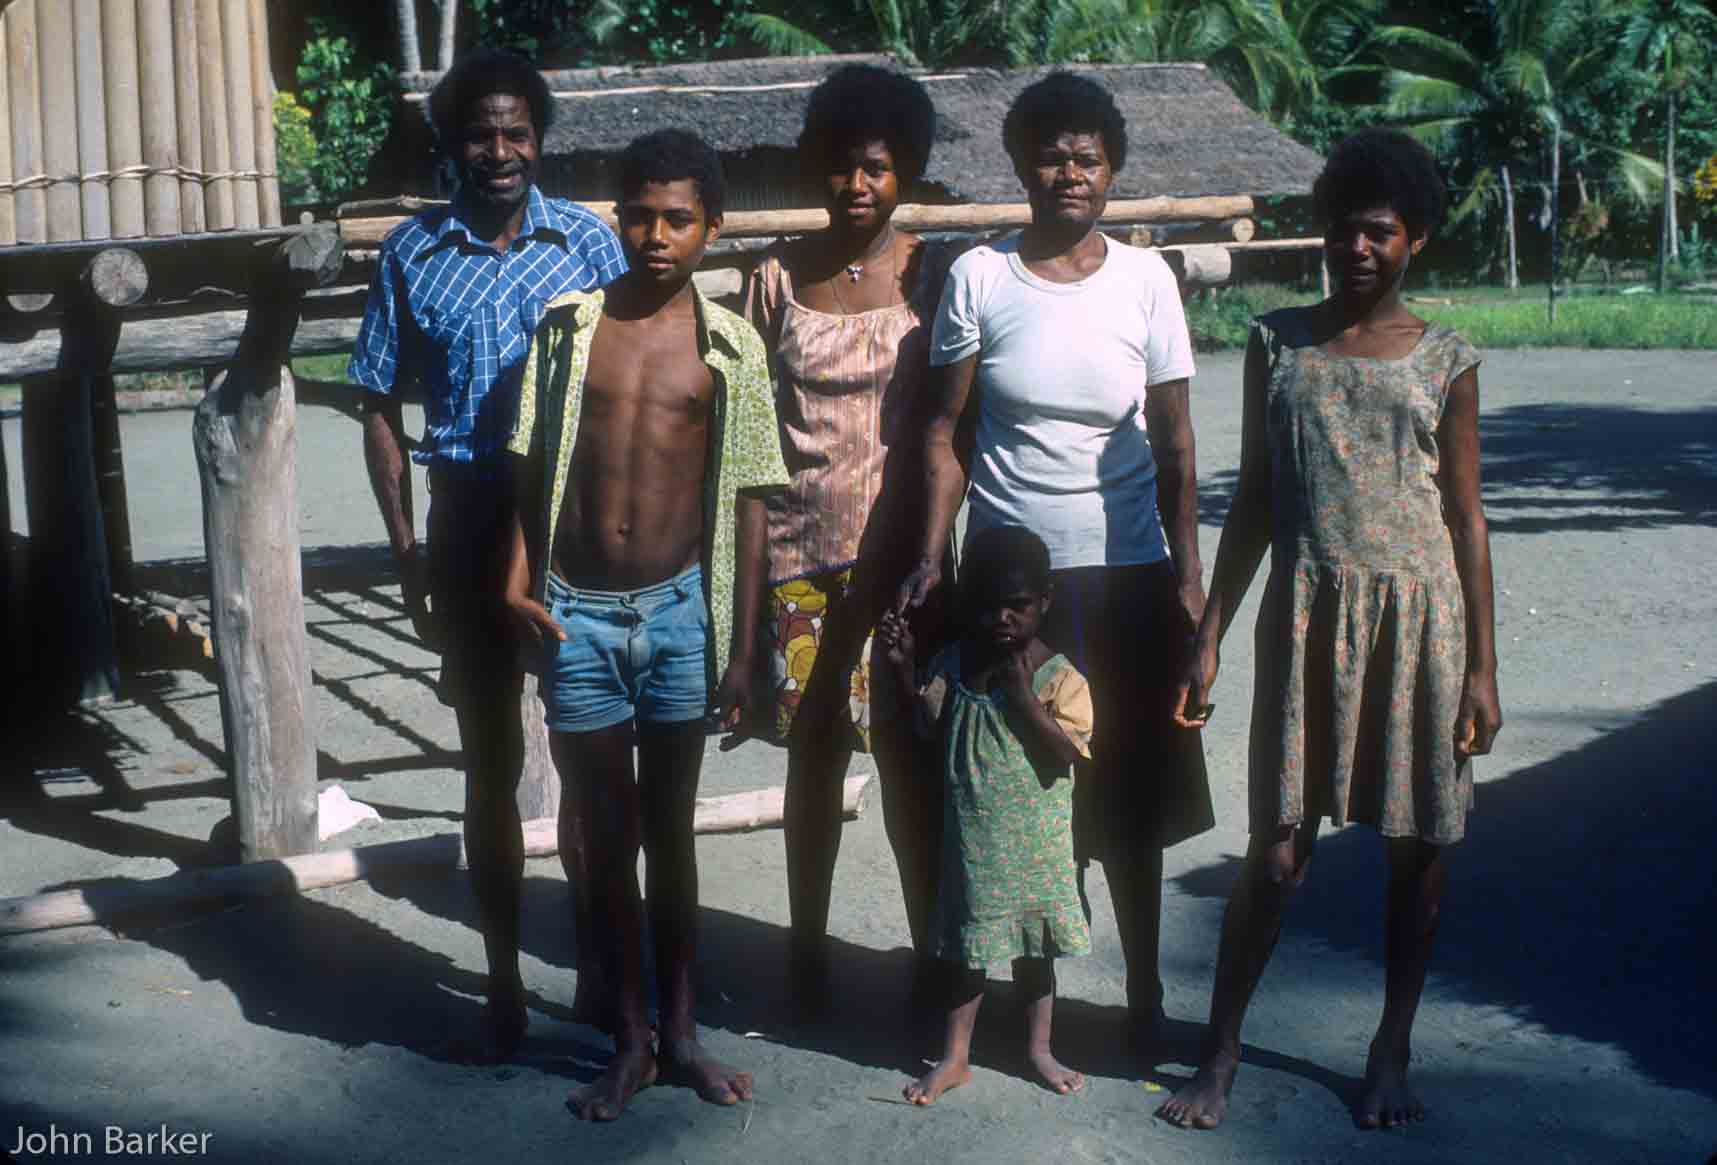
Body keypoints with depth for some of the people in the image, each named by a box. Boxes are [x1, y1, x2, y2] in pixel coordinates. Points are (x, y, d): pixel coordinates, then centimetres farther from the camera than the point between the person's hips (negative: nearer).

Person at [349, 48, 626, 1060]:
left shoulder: (588, 242, -1)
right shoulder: (412, 254, 2)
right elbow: (384, 410, 6)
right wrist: (407, 551, -2)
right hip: (471, 527, 1)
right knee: (491, 764, 9)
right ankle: (505, 983, 22)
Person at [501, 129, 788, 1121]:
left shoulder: (730, 346, 0)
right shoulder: (568, 324, 2)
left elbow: (748, 501, 1)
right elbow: (532, 468, 3)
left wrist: (743, 649, -2)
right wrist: (518, 580, -11)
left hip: (679, 605, 0)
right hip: (577, 612, 0)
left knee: (670, 830, 12)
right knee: (607, 835, 8)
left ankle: (681, 1032, 25)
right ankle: (631, 1041, 21)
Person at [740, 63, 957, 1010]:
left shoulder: (933, 275, 0)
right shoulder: (777, 278, 3)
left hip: (901, 551, -1)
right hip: (801, 551, 1)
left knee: (910, 760, -1)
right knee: (814, 754, 10)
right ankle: (807, 950, 24)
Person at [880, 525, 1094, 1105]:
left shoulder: (1060, 677, -11)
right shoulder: (953, 664, 0)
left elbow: (1065, 753, -18)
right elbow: (928, 728, 0)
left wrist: (1021, 693, -23)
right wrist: (904, 670, -12)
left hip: (1036, 840, -2)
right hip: (973, 835, 2)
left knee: (1033, 944, 13)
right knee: (968, 946, 12)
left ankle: (1039, 1048, 30)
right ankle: (955, 1056, 22)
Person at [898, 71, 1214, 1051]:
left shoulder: (1145, 279, 0)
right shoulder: (979, 278, -1)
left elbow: (1175, 446, 2)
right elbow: (946, 433, 1)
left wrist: (1189, 576, -2)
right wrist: (931, 557, -7)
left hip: (1126, 574, 1)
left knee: (1131, 796, 9)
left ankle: (1145, 996, 24)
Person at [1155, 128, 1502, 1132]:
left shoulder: (1445, 361, 2)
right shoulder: (1278, 343, 5)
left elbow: (1465, 517, 4)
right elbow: (1255, 498, 8)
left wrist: (1482, 666, 0)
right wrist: (1210, 637, 4)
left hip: (1420, 616, 0)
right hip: (1308, 616, 0)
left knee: (1418, 844, 7)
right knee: (1278, 849, -1)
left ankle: (1393, 1052, 24)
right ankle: (1221, 1056, 12)